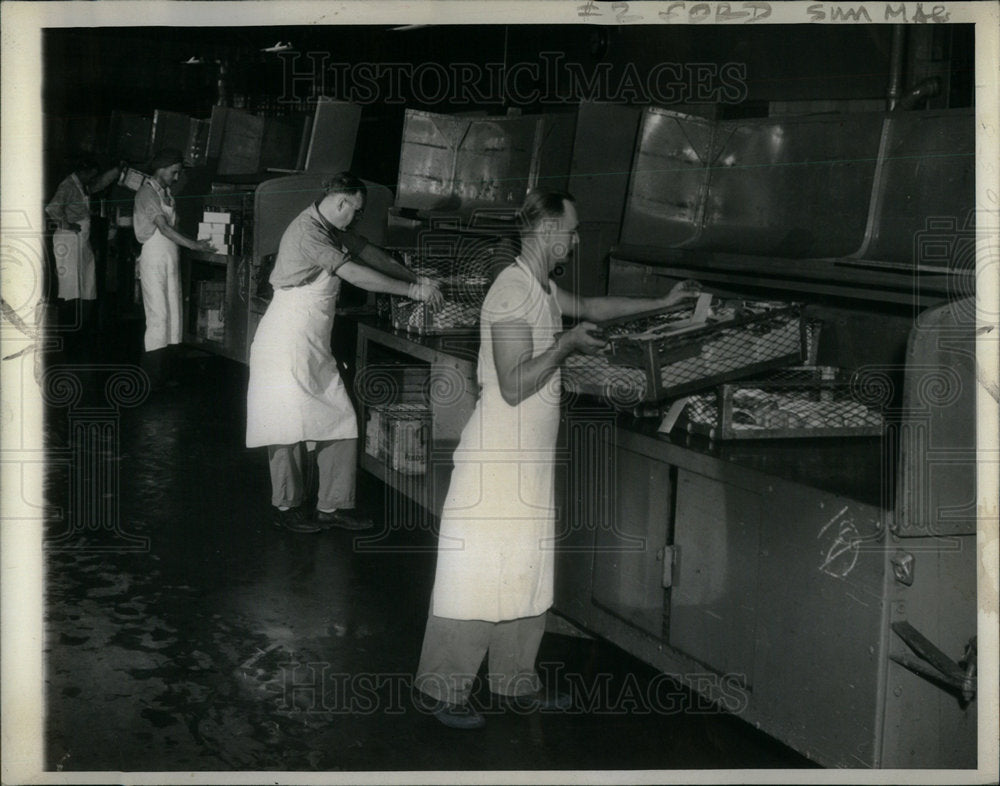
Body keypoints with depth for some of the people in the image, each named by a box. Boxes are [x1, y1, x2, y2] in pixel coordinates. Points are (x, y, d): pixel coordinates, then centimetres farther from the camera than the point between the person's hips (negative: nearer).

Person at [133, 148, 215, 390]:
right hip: (154, 258, -8)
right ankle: (152, 377, -3)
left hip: (170, 258, 8)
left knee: (172, 314, 7)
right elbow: (163, 228, -19)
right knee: (158, 314, -8)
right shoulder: (147, 192, -11)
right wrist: (194, 245, -22)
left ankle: (161, 372, 13)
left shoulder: (166, 192, 15)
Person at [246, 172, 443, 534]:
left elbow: (368, 252, 19)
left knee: (341, 421, 5)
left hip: (315, 345, 10)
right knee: (292, 422, 0)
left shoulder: (332, 229, 10)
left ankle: (333, 506, 11)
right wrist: (412, 290, -20)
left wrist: (415, 279, 11)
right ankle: (286, 507, 14)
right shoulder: (306, 232, -20)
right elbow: (356, 274, -24)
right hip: (288, 340, -9)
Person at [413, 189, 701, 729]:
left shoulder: (541, 289, 12)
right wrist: (566, 345, -15)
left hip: (530, 461, 10)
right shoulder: (513, 290, -19)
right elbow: (514, 386, -24)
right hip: (497, 460, -10)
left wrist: (662, 303, 32)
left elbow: (589, 308, 32)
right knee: (477, 573, -3)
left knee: (525, 573, 15)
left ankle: (515, 682, 25)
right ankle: (438, 687, 8)